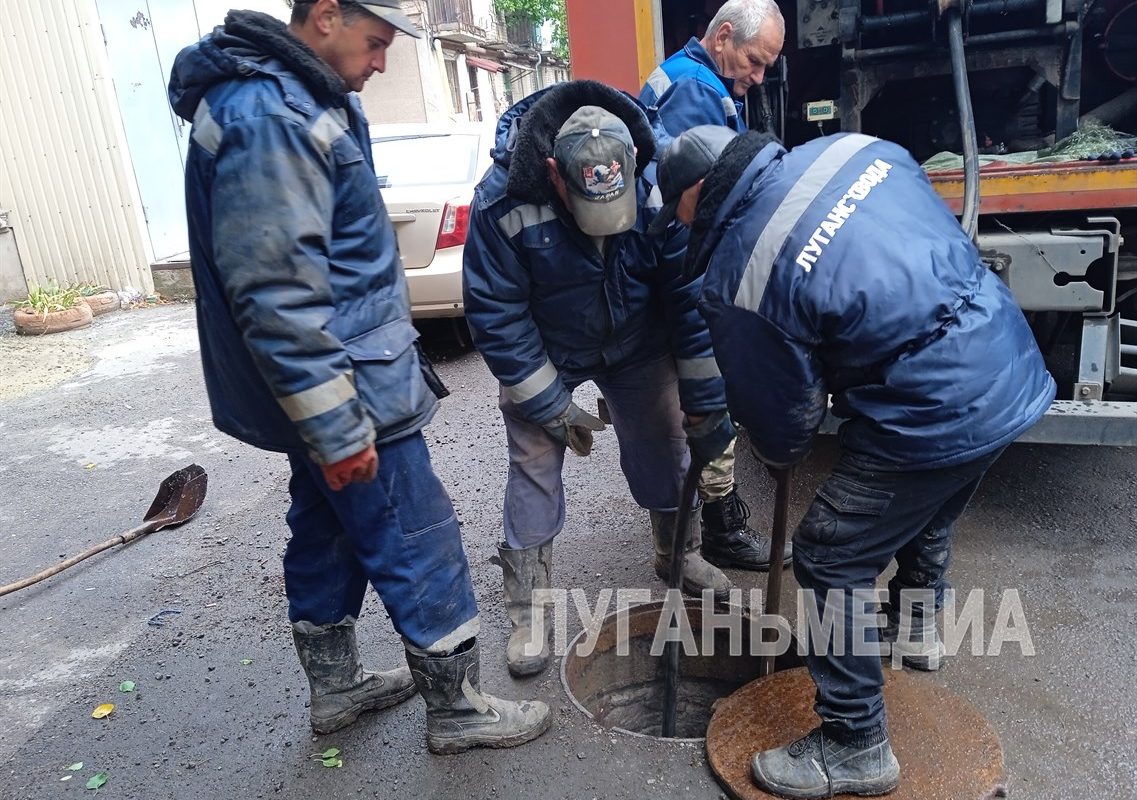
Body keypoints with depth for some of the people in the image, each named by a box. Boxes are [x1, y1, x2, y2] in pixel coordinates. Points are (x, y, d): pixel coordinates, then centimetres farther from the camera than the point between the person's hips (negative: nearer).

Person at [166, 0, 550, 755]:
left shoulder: (304, 98, 12)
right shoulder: (268, 118, -21)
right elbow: (276, 295, -26)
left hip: (331, 388, 10)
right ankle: (458, 709, 19)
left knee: (328, 531, 20)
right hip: (343, 389, -10)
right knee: (421, 549, 2)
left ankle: (336, 686, 38)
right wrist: (338, 427, -24)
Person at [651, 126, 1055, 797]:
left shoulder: (735, 281, -16)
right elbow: (950, 234, 15)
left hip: (933, 417, -9)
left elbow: (782, 421, -5)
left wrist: (780, 454, 20)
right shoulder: (851, 147, 3)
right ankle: (918, 623, 58)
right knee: (929, 508, 32)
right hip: (1015, 368, 9)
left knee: (830, 560, 4)